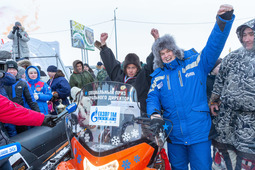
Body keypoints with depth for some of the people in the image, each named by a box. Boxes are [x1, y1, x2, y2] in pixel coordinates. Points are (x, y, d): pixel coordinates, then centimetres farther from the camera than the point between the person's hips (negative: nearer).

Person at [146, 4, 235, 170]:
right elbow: (152, 98, 2)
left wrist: (224, 20, -21)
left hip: (200, 132, -3)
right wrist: (155, 116, -18)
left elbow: (214, 45, -8)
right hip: (173, 135, 3)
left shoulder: (196, 63, 1)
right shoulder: (158, 76, 9)